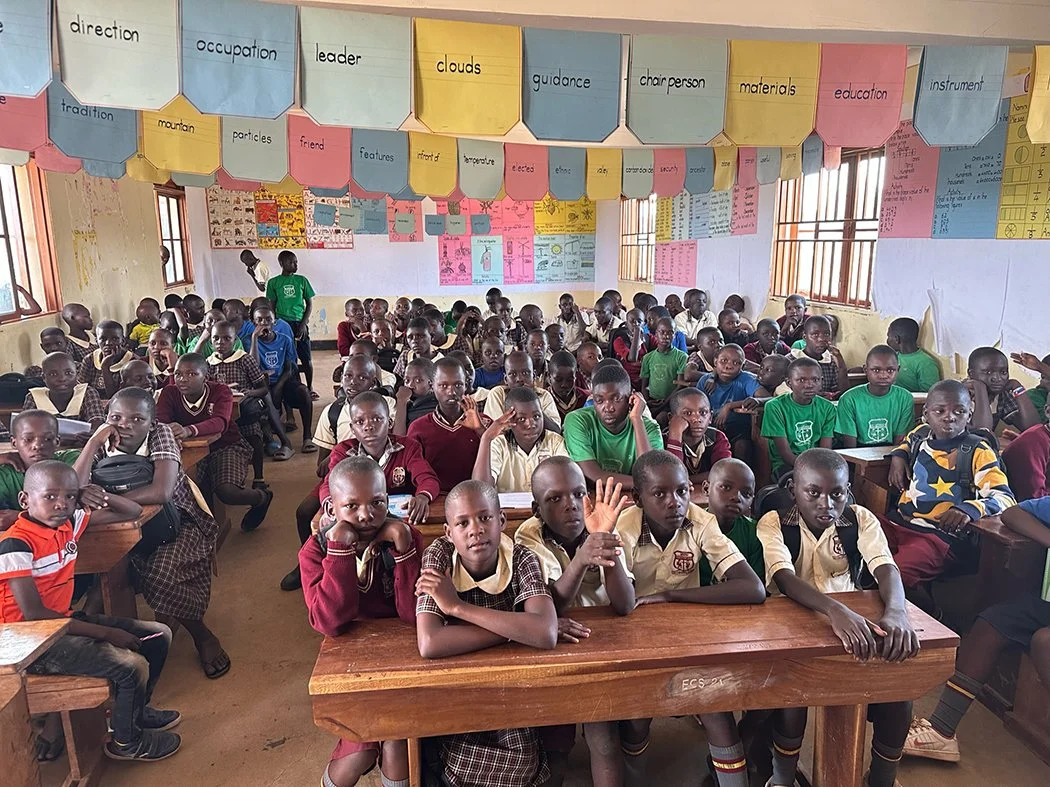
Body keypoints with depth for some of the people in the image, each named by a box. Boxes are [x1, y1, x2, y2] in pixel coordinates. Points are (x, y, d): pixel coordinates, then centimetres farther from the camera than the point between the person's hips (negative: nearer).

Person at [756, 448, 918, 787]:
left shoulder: (861, 519, -4)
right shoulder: (774, 523, -13)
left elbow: (886, 569, -20)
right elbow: (785, 579, -29)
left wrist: (896, 612, -43)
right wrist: (836, 611, -49)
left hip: (857, 623, 3)